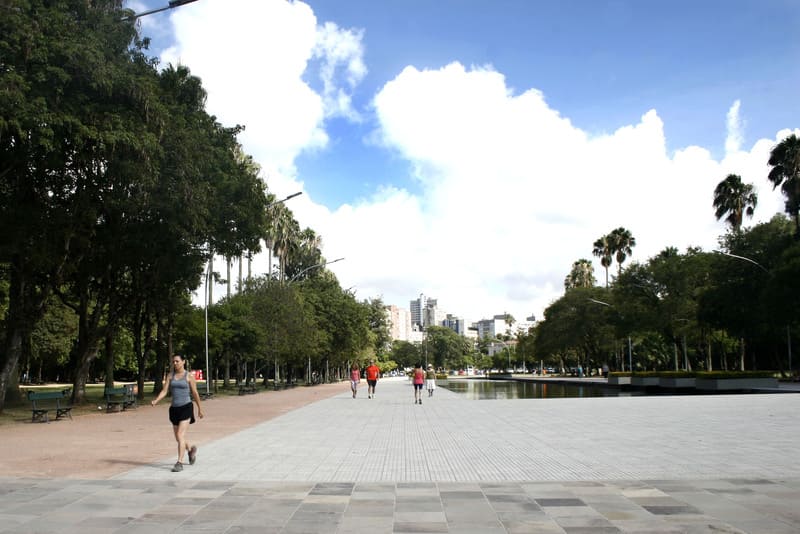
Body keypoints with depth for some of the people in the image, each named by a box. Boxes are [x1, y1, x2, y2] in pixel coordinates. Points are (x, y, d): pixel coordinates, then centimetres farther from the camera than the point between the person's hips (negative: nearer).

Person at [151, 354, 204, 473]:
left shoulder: (189, 376, -3)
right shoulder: (170, 376, 8)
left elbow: (195, 393, 2)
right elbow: (164, 391, 0)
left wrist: (200, 408, 7)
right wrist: (156, 400, -19)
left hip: (186, 407, -5)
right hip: (174, 408, 5)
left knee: (180, 436, -15)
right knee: (178, 438, 14)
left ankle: (179, 463, -11)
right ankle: (191, 449, 43)